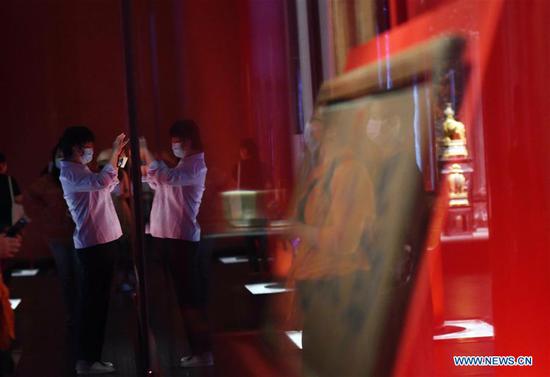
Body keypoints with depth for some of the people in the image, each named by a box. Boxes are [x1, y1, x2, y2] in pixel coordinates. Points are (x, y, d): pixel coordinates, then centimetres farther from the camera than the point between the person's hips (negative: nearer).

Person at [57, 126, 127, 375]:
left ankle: (91, 356, 18)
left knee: (98, 300, 12)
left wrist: (119, 161, 19)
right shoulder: (69, 172, -12)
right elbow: (101, 182, -28)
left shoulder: (81, 171, 18)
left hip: (102, 240, 10)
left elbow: (107, 187, 26)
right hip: (92, 243, -10)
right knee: (92, 301, -7)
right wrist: (114, 153, -21)